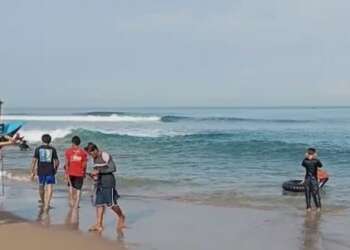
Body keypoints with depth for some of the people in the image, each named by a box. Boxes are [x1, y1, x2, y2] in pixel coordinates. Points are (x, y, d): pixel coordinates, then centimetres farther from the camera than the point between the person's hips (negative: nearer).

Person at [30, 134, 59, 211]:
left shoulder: (38, 149, 0)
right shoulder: (53, 149, 0)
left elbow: (34, 161, -5)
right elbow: (57, 162, -1)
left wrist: (33, 172, -1)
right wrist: (55, 168, 18)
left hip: (41, 171, 2)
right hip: (50, 171, -2)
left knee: (41, 186, 22)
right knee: (49, 188, -5)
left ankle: (43, 201, 43)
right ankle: (47, 205, -20)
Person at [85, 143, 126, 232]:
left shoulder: (105, 156, -13)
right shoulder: (95, 158, 12)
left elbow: (113, 168, -18)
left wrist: (99, 171, -21)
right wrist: (94, 174, 3)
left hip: (108, 182, -7)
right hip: (99, 183, 7)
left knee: (111, 203, -2)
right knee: (99, 203, 1)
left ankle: (121, 217, 22)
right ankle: (99, 224, 2)